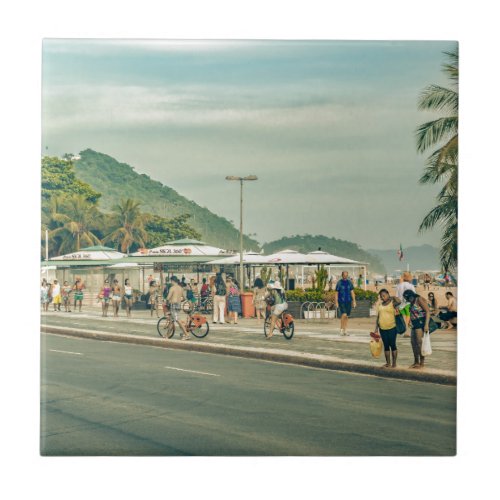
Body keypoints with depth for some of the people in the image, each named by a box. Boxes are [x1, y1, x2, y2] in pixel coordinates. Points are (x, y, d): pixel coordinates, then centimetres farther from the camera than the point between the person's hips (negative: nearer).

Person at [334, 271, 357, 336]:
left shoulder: (349, 282, 6)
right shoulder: (339, 282, -3)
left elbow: (352, 292, 9)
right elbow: (336, 293, 0)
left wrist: (354, 301, 2)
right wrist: (336, 302, -5)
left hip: (348, 301, 4)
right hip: (341, 301, -4)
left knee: (347, 316, 7)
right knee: (344, 315, -17)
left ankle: (345, 330, 14)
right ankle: (341, 329, -5)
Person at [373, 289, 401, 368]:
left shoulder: (392, 303, -5)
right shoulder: (380, 305, 11)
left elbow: (399, 302, -28)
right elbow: (378, 317, 15)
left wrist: (392, 297, -9)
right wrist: (376, 328, 10)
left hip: (392, 328, -5)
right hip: (382, 328, 5)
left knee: (392, 345, 0)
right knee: (386, 346, 9)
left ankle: (394, 363, 6)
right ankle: (388, 363, 15)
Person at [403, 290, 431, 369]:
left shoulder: (420, 300, -11)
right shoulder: (412, 302, 16)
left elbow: (428, 312, -16)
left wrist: (426, 325, -22)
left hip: (421, 324, -10)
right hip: (415, 324, 10)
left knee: (420, 343, -10)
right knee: (414, 343, 10)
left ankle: (422, 363, -5)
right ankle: (416, 362, 18)